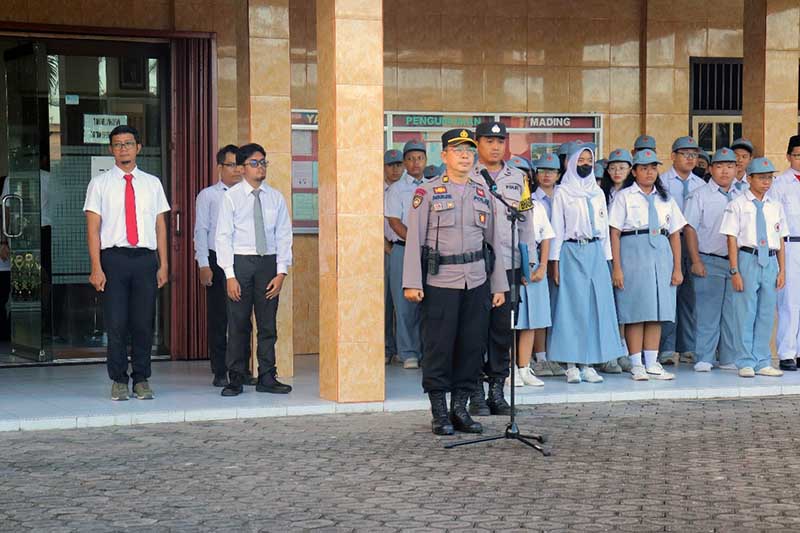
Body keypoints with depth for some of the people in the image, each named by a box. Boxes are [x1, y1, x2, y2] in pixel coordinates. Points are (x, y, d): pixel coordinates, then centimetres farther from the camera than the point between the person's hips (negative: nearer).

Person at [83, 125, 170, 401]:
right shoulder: (100, 183, 5)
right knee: (116, 323, -1)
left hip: (146, 257, 2)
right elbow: (93, 229, 1)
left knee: (144, 323, 3)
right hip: (114, 257, -2)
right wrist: (96, 268, -7)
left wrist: (163, 265, 5)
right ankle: (118, 381, 10)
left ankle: (141, 380, 13)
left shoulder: (152, 183, 12)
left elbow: (161, 227, 12)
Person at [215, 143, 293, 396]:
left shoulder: (276, 198, 7)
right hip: (240, 262, -2)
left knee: (268, 324, 5)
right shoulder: (231, 197, -1)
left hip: (269, 263, 2)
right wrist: (230, 275, -10)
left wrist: (281, 272, -3)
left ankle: (267, 378, 12)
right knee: (238, 324, 1)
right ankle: (236, 378, 9)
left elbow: (284, 236, 7)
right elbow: (223, 236, -3)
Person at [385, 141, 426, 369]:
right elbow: (394, 222, -5)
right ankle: (408, 353, 2)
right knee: (406, 305, -3)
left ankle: (425, 351, 9)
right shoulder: (396, 189, 3)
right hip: (404, 249, -3)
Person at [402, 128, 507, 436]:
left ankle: (460, 408, 16)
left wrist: (499, 285, 10)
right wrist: (412, 283, -11)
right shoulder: (427, 193, 0)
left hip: (477, 281, 4)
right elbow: (414, 239, -4)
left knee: (473, 346, 5)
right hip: (440, 281, -4)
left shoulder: (483, 193, 13)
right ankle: (439, 414, 8)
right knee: (439, 347, -1)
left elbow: (493, 240, 14)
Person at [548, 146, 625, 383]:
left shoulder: (597, 192, 16)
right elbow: (557, 228, 0)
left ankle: (588, 364, 5)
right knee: (572, 306, -5)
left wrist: (606, 258, 10)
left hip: (595, 253, 4)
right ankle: (572, 365, -2)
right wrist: (555, 262, -6)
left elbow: (604, 227, 17)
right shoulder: (563, 192, 4)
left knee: (597, 306, 0)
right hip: (571, 252, -4)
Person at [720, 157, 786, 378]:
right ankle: (746, 363, 8)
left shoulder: (775, 207, 11)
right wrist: (734, 271, -11)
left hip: (770, 261, 4)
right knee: (745, 313, -1)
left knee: (766, 314, 8)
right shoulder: (738, 205, -2)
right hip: (748, 259, -4)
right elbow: (732, 239, -6)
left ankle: (762, 362, 17)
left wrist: (782, 269, 7)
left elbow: (780, 240, 12)